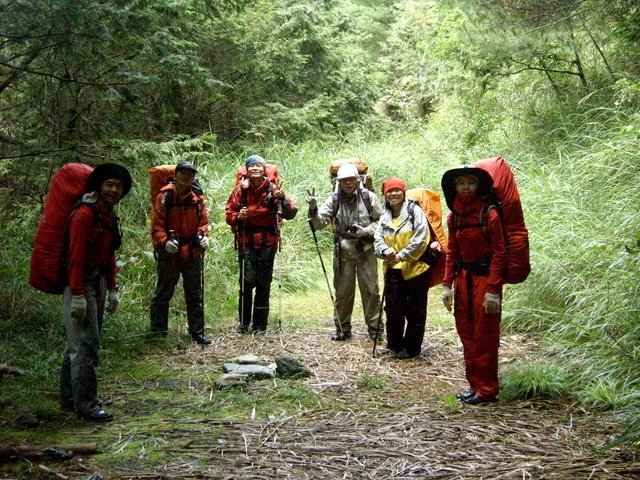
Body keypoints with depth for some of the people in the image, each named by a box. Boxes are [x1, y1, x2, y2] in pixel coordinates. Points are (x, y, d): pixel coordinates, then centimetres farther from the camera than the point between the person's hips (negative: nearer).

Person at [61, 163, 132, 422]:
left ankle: (69, 397, 27)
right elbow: (75, 256, -20)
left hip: (98, 283, 10)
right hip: (80, 284, -10)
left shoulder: (109, 215, 13)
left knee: (78, 342, 16)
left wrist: (112, 290, 18)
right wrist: (78, 295, -24)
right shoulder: (85, 214, -16)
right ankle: (86, 404, -2)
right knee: (85, 344, -8)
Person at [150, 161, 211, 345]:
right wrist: (164, 242, -25)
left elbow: (203, 223, 10)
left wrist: (203, 236, -10)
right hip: (169, 252, -4)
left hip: (193, 253, 4)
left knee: (195, 295, 12)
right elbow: (157, 224, -9)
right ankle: (157, 333, 14)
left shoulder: (198, 198, 5)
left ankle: (197, 332, 23)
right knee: (163, 293, 5)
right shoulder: (165, 196, -6)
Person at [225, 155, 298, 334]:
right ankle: (244, 322, 11)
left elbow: (291, 213, -9)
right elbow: (229, 212, 8)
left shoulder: (272, 188, -2)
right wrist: (237, 216, -14)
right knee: (247, 280, -6)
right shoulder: (241, 188, 0)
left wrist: (281, 197, -25)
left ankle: (260, 325, 18)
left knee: (264, 283, 6)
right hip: (246, 240, 0)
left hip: (267, 241, 0)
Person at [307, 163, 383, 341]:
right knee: (342, 291, 8)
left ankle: (374, 328, 15)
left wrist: (365, 231, -14)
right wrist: (313, 209, -25)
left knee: (370, 290, 3)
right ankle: (342, 328, 20)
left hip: (366, 250, -1)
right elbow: (320, 223, -6)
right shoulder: (334, 200, -1)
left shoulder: (369, 197, -5)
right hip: (343, 251, 2)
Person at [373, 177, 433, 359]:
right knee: (393, 309, 5)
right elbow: (378, 239, 6)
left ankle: (411, 348, 17)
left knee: (415, 311, 5)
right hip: (393, 270, 5)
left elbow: (421, 237, -14)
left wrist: (401, 256, -17)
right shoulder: (385, 217, 11)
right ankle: (395, 344, 22)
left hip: (415, 268, -4)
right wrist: (385, 251, -17)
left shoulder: (414, 210, -6)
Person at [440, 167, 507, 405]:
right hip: (463, 277, 7)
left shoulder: (489, 214, -11)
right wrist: (447, 284, 6)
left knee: (485, 336, -1)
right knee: (466, 332, 12)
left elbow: (499, 252, -13)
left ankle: (487, 389, 11)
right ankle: (474, 384, 25)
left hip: (485, 276, -7)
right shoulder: (454, 217, 7)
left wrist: (493, 290, -17)